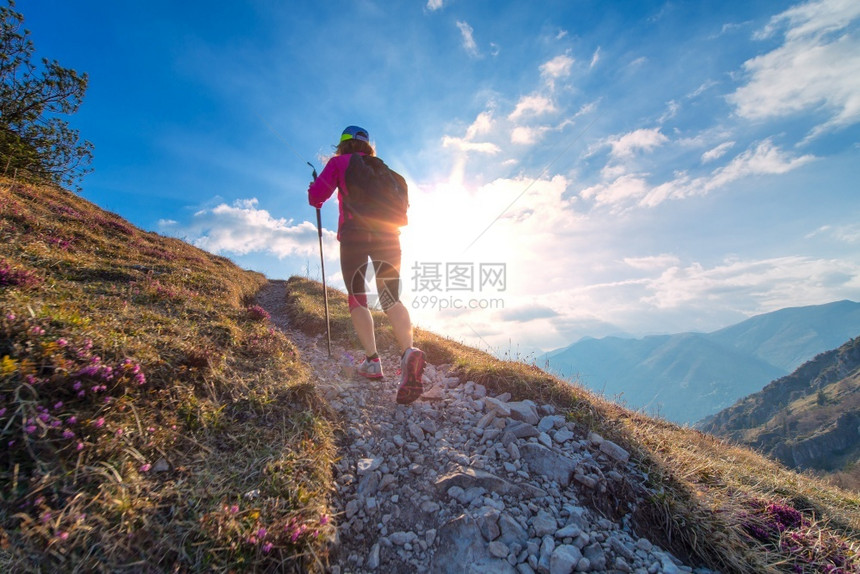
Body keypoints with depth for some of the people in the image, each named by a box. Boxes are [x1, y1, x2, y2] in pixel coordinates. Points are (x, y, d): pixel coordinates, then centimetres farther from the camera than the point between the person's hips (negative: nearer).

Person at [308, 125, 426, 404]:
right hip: (388, 235, 3)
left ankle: (372, 361, 1)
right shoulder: (381, 167, 23)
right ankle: (408, 353, -26)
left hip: (354, 235, -3)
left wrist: (315, 201, 26)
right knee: (391, 298, -1)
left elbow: (317, 193, 4)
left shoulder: (339, 162, 13)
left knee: (357, 299, 8)